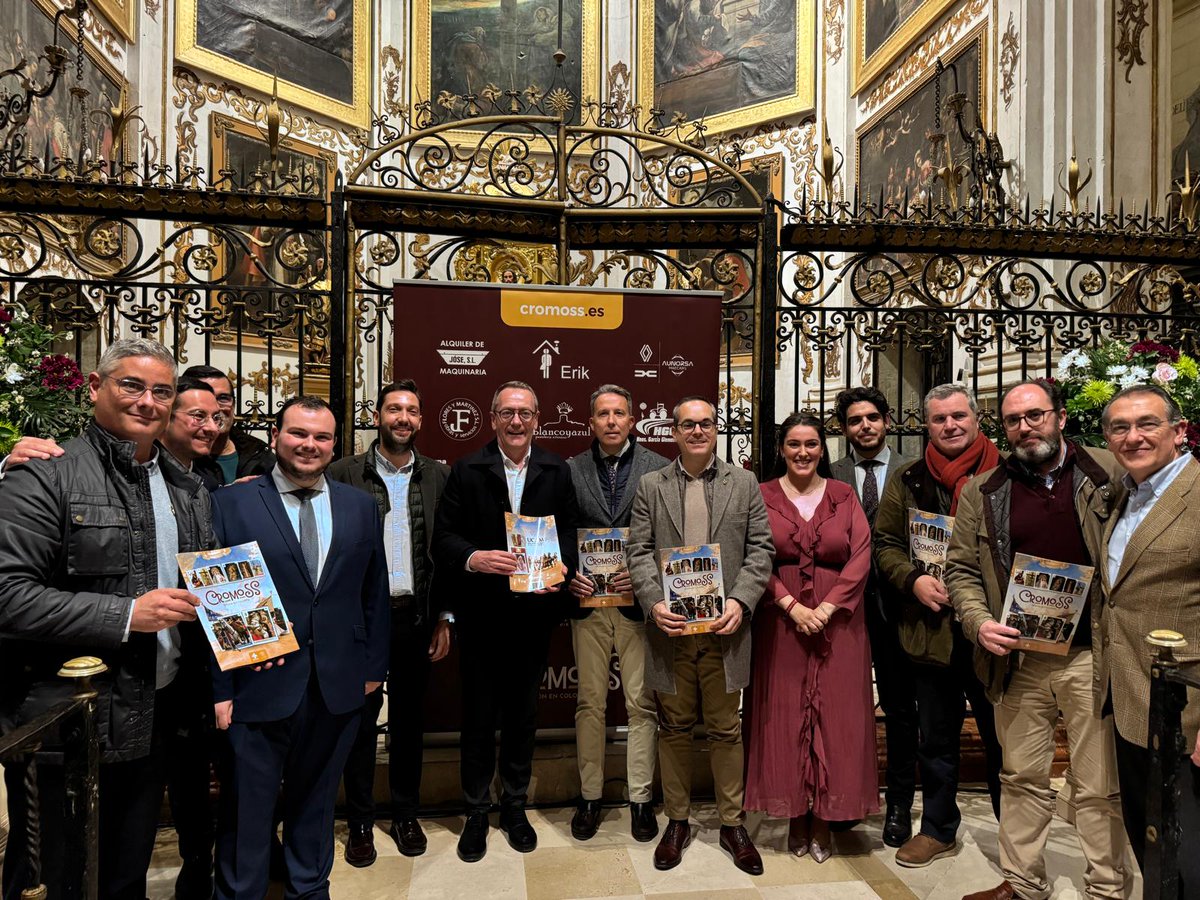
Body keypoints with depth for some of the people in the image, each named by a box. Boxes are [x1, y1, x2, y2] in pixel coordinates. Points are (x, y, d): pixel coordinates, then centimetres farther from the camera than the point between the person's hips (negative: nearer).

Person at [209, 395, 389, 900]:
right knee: (249, 808, 10)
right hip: (261, 684, -3)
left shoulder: (360, 507, 5)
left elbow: (374, 594, 8)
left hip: (339, 684, 3)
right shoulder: (231, 504, -5)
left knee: (316, 800, 20)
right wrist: (220, 687, -8)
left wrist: (374, 665, 8)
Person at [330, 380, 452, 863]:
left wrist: (444, 618, 3)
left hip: (417, 617, 2)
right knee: (360, 720, 10)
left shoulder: (439, 475, 2)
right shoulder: (344, 474, -3)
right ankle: (360, 822, 28)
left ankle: (406, 815, 31)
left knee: (409, 719, 14)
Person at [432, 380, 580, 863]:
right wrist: (473, 558, -25)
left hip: (535, 611, 2)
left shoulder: (557, 471, 2)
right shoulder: (466, 470, -3)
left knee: (523, 711, 16)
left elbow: (569, 531, 3)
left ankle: (515, 806, 35)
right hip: (481, 613, -1)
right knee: (479, 714, 11)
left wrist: (560, 569, -15)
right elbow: (443, 537, -6)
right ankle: (476, 813, 29)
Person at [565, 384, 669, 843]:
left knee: (641, 703, 6)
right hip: (588, 599, 2)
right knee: (590, 702, 11)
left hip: (638, 600, -1)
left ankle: (640, 798, 23)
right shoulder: (571, 470, 6)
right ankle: (589, 797, 26)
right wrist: (568, 574, -7)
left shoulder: (659, 468, 0)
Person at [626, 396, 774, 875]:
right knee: (674, 728, 13)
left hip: (723, 626, 0)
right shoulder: (650, 485, 5)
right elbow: (639, 552, 1)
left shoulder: (744, 483, 5)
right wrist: (654, 603, -13)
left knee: (725, 729, 11)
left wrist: (740, 601, -12)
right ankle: (676, 821, 30)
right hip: (670, 626, 1)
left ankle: (733, 823, 29)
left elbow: (760, 549, 1)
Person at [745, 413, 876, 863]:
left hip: (838, 621, 1)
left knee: (834, 717, 4)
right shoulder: (762, 496, 2)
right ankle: (795, 817, 20)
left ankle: (824, 820, 18)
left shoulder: (844, 496, 6)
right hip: (780, 620, -1)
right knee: (784, 717, 5)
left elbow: (861, 557, -3)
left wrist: (827, 607, -13)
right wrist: (791, 606, -15)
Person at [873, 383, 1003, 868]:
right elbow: (885, 543, 6)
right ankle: (938, 829, 33)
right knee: (935, 739, 16)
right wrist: (913, 579, -11)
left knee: (1003, 736, 12)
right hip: (931, 628, 2)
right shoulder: (907, 481, 6)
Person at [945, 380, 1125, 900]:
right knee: (1022, 777, 14)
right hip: (1018, 658, 2)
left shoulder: (1108, 475, 1)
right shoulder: (983, 492, 5)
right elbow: (961, 568, 7)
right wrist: (979, 623, -9)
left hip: (1091, 656, -2)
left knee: (1098, 785, 9)